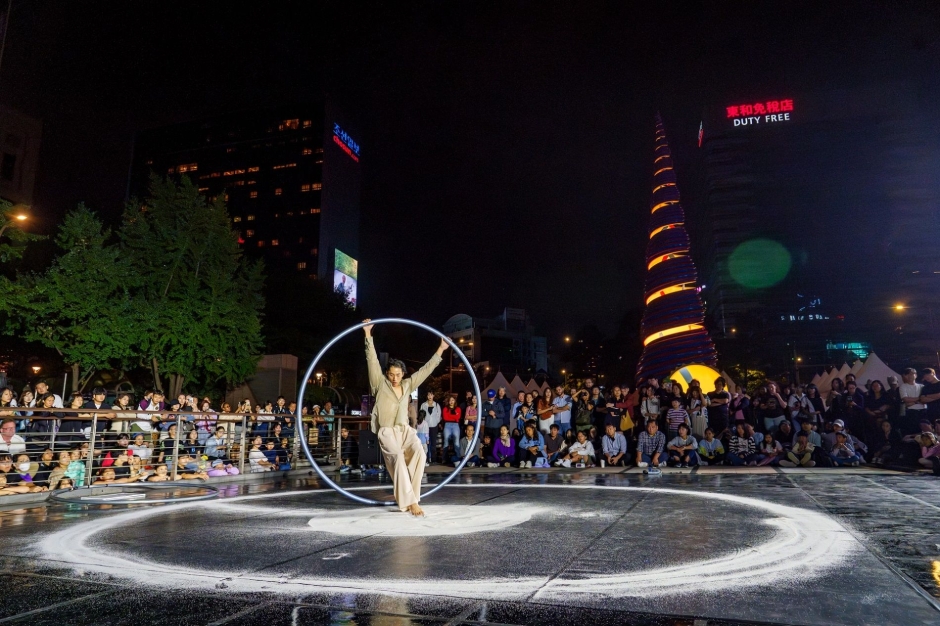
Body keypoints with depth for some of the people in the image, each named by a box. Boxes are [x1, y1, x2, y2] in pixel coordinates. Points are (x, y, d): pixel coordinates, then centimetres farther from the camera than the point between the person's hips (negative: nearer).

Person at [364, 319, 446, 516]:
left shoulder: (407, 385, 15)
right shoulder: (380, 383, 5)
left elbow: (426, 369, 19)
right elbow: (372, 360, -2)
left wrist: (440, 349, 19)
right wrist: (368, 334, -9)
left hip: (406, 431, 4)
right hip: (387, 432, -3)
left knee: (419, 454, -27)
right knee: (398, 458, -30)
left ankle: (411, 497, -23)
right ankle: (410, 501, -32)